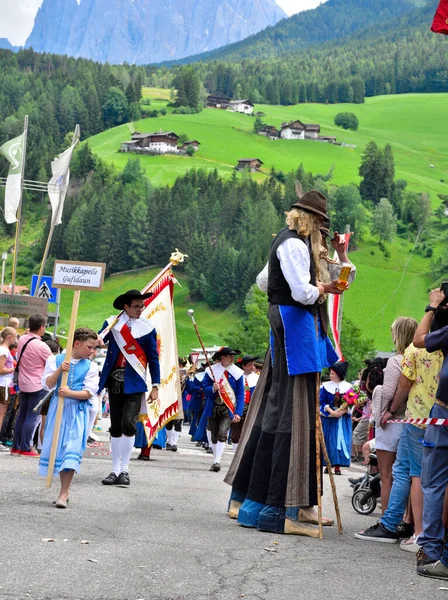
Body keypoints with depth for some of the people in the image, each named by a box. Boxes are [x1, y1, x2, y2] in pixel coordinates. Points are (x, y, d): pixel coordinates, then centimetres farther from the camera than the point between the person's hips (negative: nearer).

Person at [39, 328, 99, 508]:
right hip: (58, 407, 1)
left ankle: (64, 493, -11)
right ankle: (64, 489, 20)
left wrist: (70, 393, -21)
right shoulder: (56, 360, 2)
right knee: (58, 446, 5)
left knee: (72, 448, -11)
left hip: (78, 411, -1)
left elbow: (89, 392, -6)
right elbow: (47, 385, -4)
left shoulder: (90, 366, 3)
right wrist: (59, 370, -18)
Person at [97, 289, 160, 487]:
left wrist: (155, 386, 0)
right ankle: (115, 470, 15)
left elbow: (153, 358, 4)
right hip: (114, 382, 3)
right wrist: (97, 342, -27)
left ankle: (124, 470, -5)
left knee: (128, 424, -15)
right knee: (115, 427, 8)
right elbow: (97, 342, -2)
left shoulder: (147, 328, 1)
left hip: (134, 384, -2)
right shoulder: (112, 324, 5)